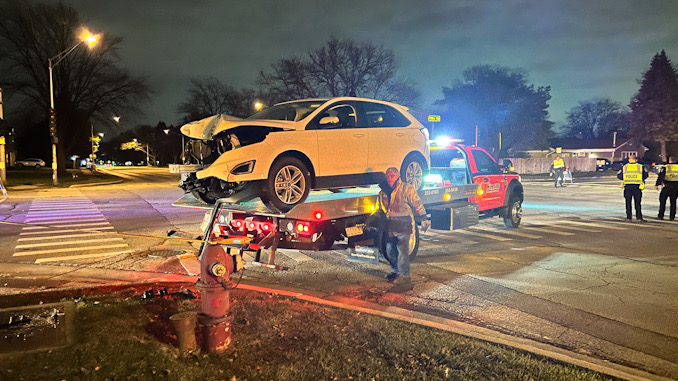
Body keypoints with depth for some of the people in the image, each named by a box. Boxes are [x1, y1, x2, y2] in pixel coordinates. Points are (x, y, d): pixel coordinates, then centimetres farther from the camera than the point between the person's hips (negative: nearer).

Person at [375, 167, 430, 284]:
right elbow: (380, 209, 25)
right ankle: (396, 271, 31)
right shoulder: (383, 192, 12)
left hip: (404, 224, -7)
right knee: (390, 249, 12)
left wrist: (424, 219, -5)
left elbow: (417, 204, -5)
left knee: (402, 250, -7)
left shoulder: (407, 188, -6)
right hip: (391, 225, 7)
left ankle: (404, 275, 3)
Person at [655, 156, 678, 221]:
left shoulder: (665, 167, -2)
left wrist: (656, 185, -5)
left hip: (667, 187, -3)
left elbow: (660, 177, -7)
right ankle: (672, 217, 9)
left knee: (662, 201, 4)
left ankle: (660, 216, 3)